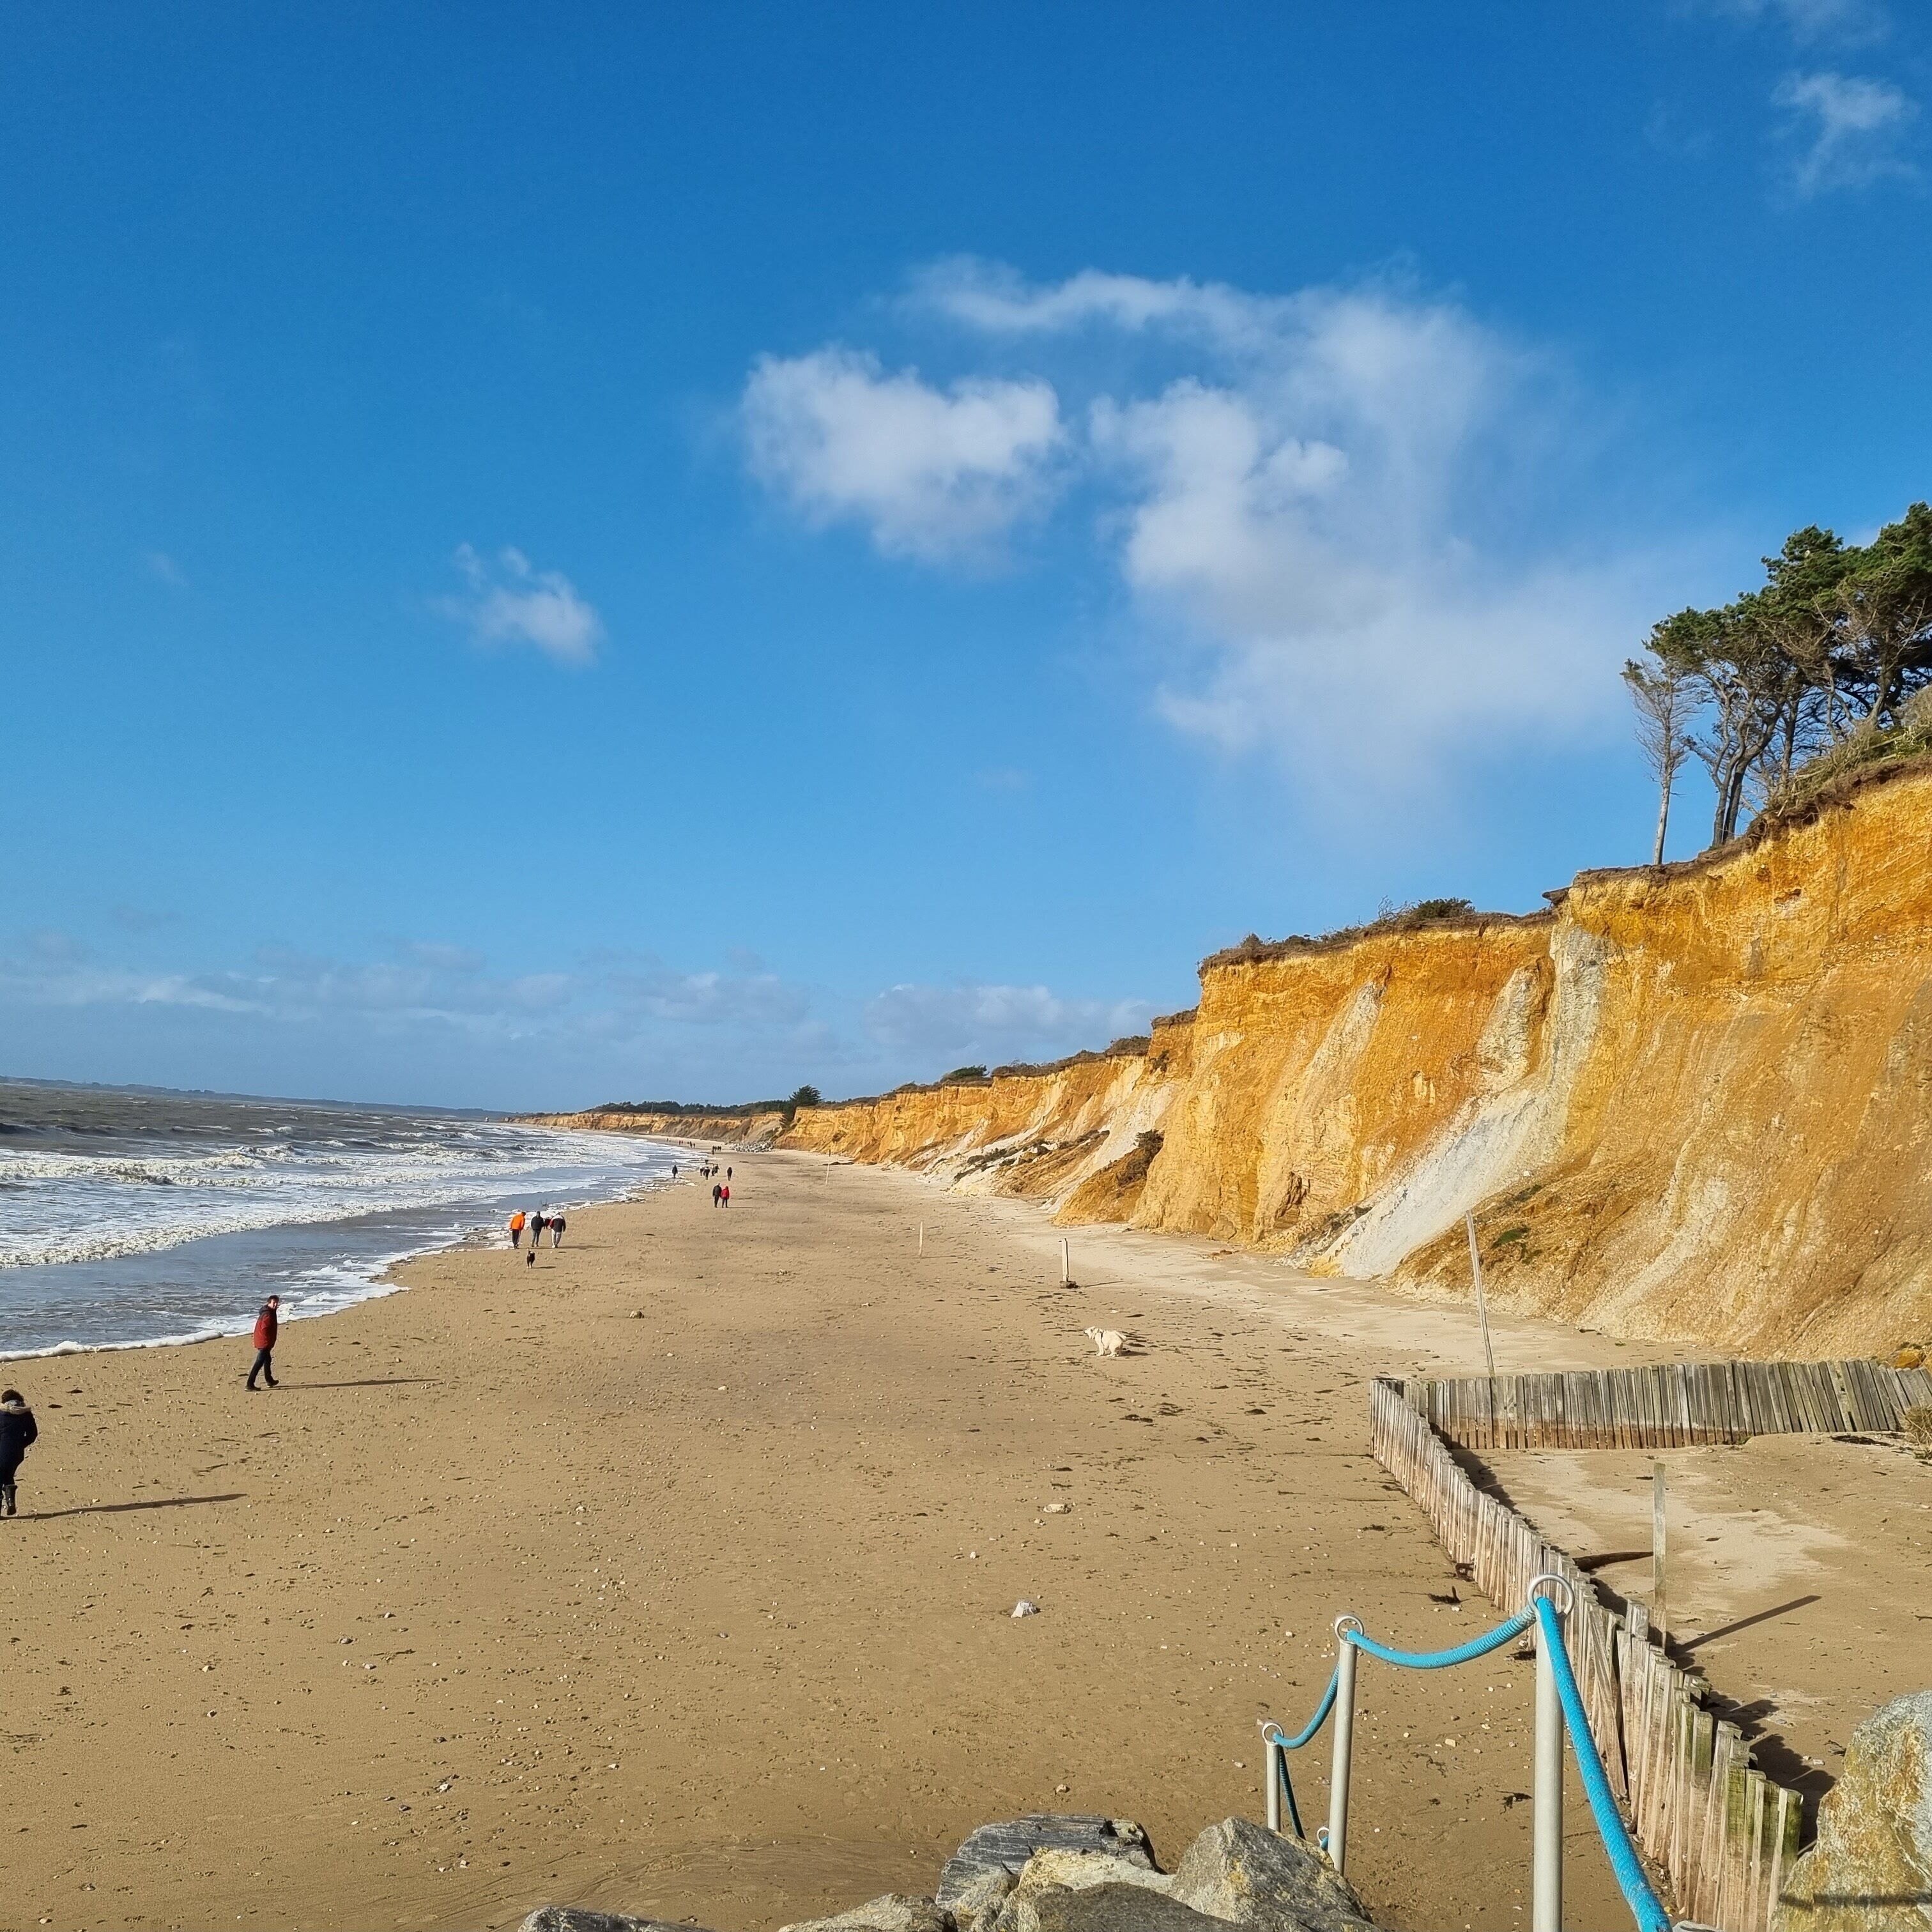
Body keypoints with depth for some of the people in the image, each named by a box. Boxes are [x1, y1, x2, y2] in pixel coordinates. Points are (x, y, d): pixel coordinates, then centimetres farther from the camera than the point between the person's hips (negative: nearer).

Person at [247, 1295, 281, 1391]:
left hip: (262, 1342, 11)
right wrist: (269, 1342, -19)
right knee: (259, 1363, -10)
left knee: (268, 1360, 24)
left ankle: (270, 1381, 38)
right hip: (265, 1343, -11)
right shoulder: (268, 1314, -20)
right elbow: (264, 1329, -27)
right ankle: (250, 1385, -12)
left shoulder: (271, 1312, 12)